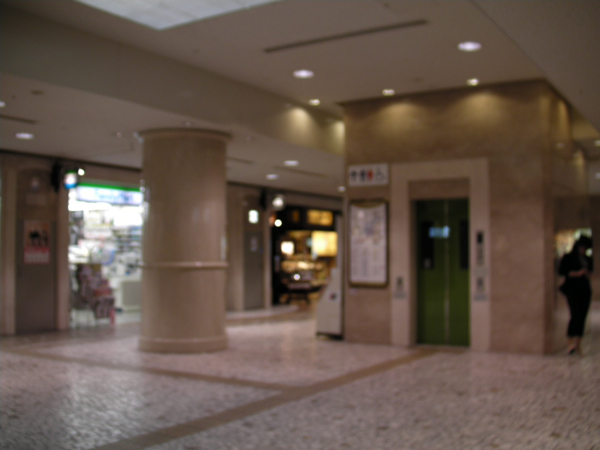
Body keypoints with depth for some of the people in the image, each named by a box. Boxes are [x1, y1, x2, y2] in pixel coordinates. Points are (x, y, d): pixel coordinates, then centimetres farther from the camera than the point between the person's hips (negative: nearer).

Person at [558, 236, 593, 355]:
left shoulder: (588, 260, 16)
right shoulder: (568, 257, 1)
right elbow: (561, 271, -4)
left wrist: (587, 274, 2)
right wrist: (577, 273, -12)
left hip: (585, 290, 5)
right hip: (573, 289, -5)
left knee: (582, 316, 1)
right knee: (576, 314, -17)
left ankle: (578, 345, 7)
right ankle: (571, 343, -16)